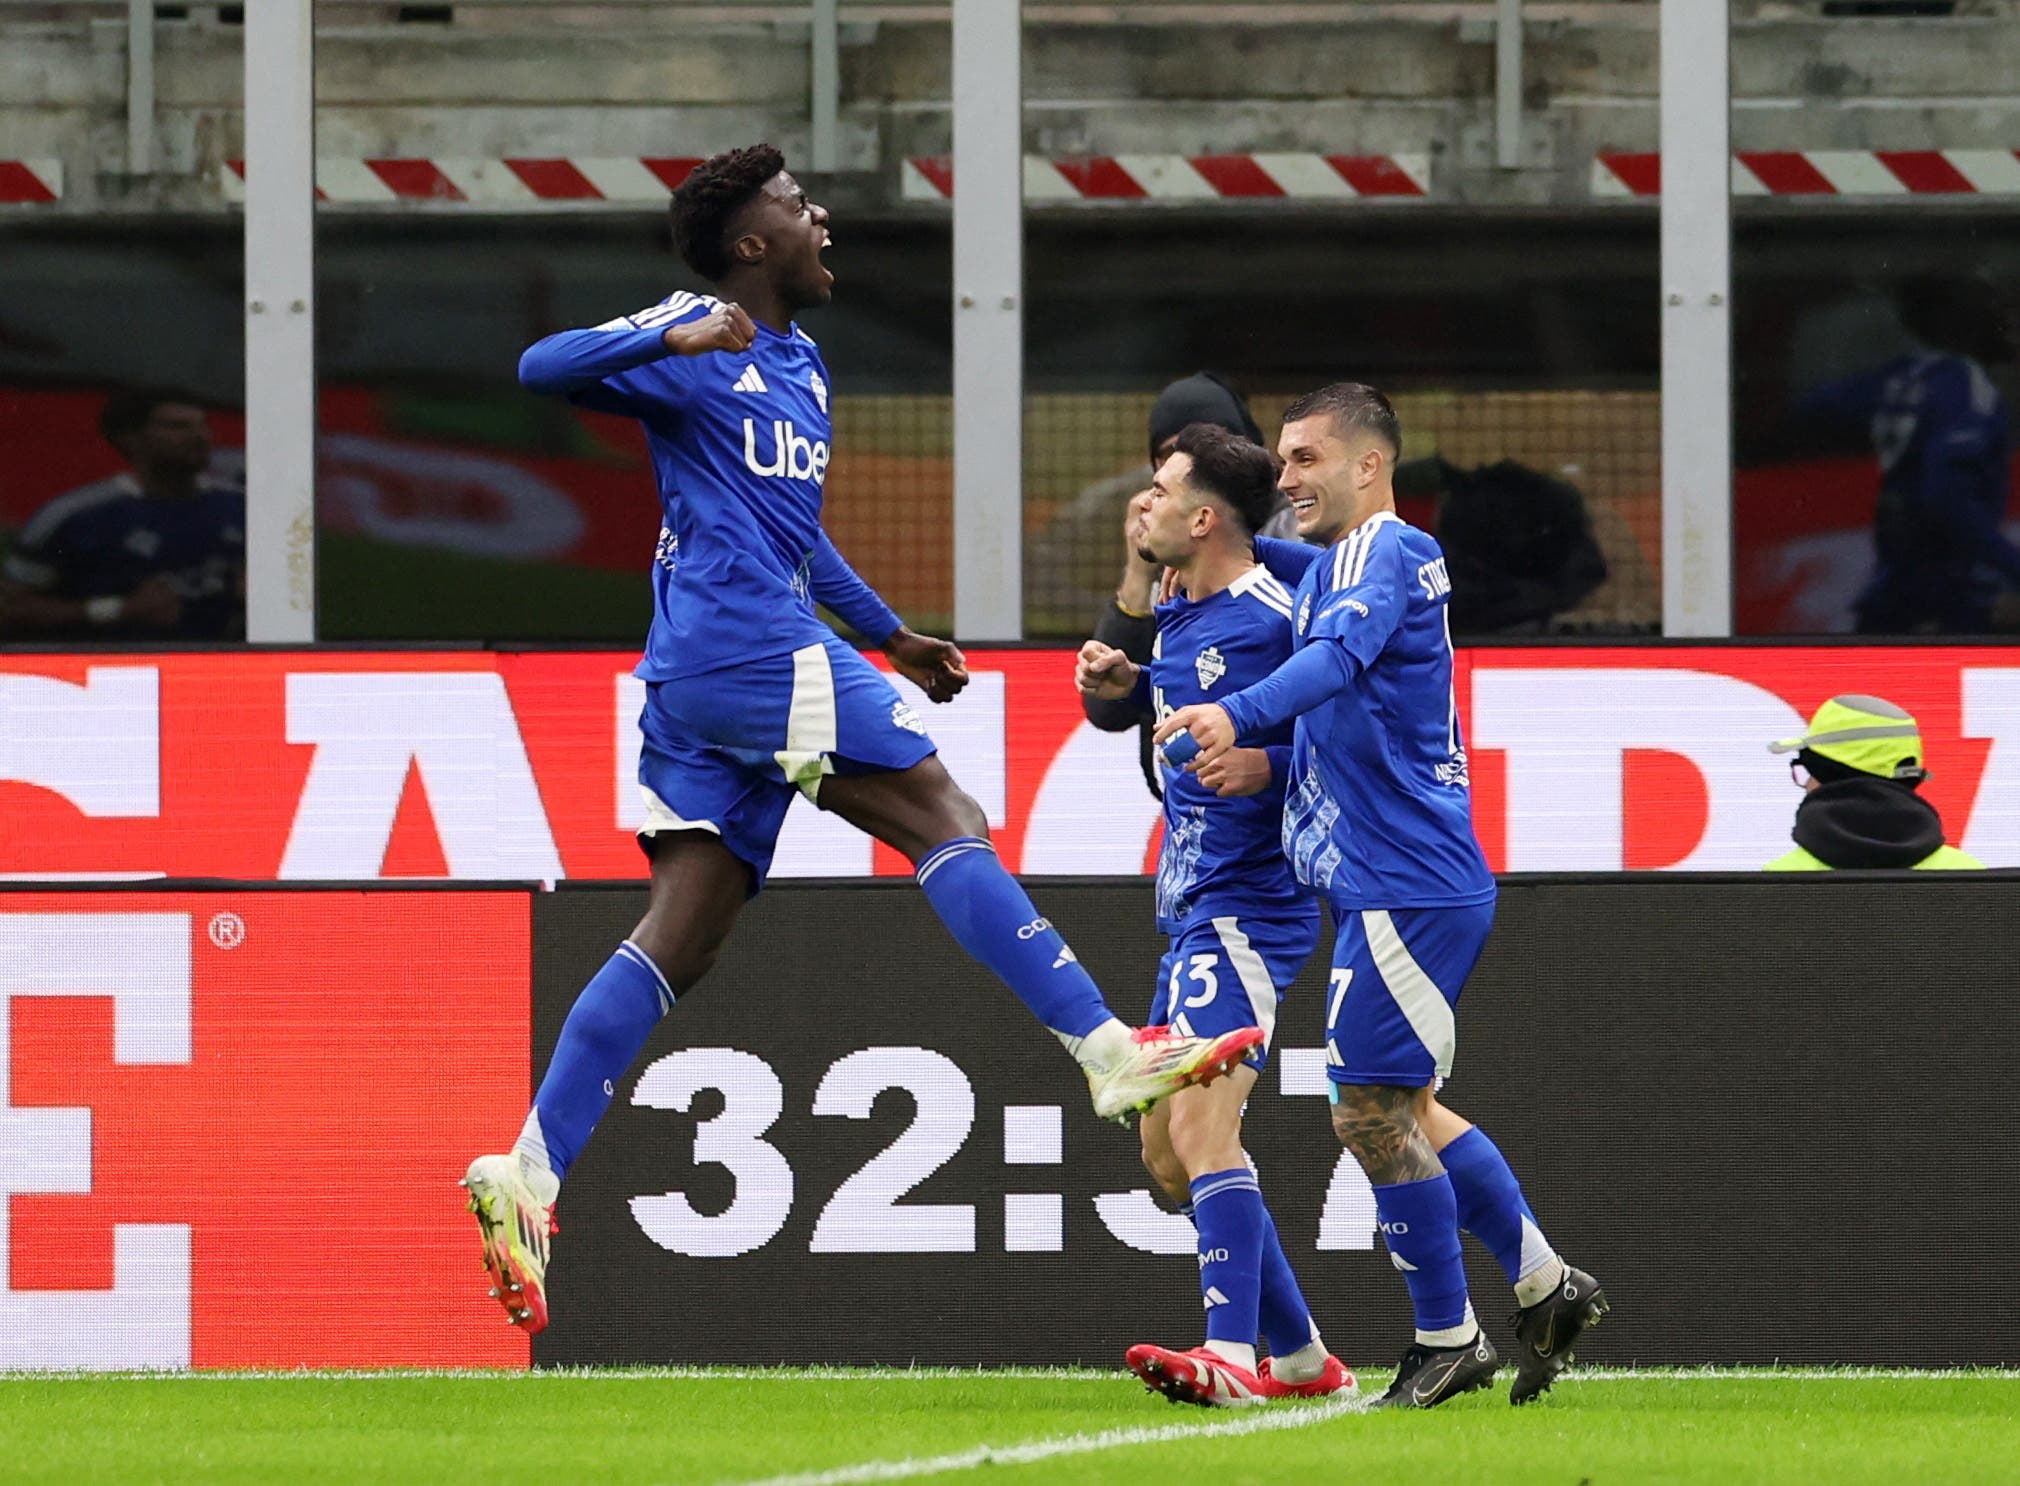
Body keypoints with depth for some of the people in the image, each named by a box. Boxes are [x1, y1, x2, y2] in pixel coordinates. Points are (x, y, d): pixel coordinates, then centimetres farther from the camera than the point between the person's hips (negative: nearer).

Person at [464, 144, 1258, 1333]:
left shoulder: (802, 366, 25)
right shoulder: (692, 346, -3)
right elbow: (544, 369, -18)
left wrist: (892, 636, 40)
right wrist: (676, 340, -31)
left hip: (699, 687, 10)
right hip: (744, 647, -10)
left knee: (681, 939, 2)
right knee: (946, 822, -11)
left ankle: (528, 1176, -4)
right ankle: (1111, 1051, -16)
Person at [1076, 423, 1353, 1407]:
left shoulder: (1277, 617, -15)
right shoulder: (1177, 618, 13)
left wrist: (1272, 761, -28)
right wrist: (1118, 684, 9)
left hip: (1248, 907, -11)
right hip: (1192, 910, 11)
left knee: (1200, 1123, -22)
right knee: (1167, 1150, 12)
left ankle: (1229, 1355, -31)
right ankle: (1301, 1360, 19)